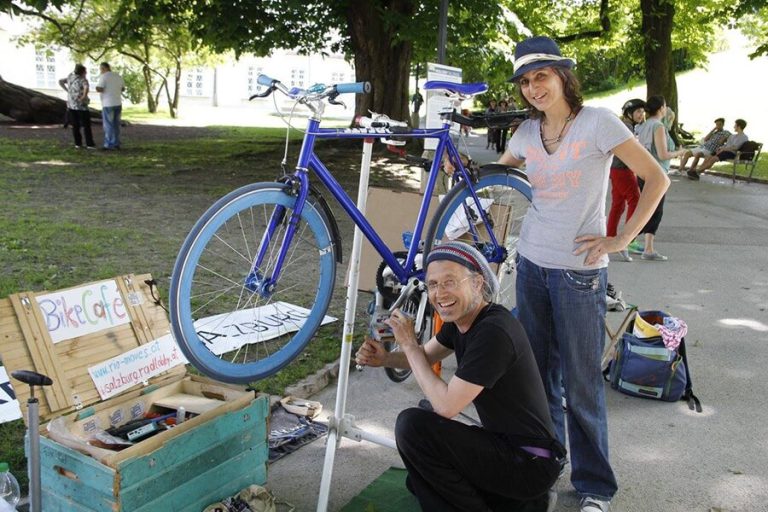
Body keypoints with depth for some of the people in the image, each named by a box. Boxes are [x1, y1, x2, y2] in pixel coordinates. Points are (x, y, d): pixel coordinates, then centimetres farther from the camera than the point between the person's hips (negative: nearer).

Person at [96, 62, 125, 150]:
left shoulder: (103, 77, -10)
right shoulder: (118, 76, 9)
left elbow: (99, 89, -18)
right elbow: (123, 88, 18)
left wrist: (97, 87, 4)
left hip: (108, 104, -6)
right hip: (118, 103, 6)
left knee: (108, 125, -1)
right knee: (116, 125, 12)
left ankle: (109, 145, 0)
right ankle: (116, 144, 13)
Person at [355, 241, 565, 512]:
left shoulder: (493, 332, -27)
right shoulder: (459, 318, 2)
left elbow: (446, 406, -26)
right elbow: (425, 356, 18)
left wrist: (409, 344, -17)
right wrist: (385, 358, -4)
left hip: (531, 463, -10)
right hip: (503, 443, 10)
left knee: (412, 425, -20)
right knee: (422, 479, 17)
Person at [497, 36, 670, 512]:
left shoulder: (597, 121, -9)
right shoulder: (527, 132, 6)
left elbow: (657, 179, -8)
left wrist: (622, 238, -12)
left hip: (579, 270, -5)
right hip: (532, 263, 5)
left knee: (581, 383, 1)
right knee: (538, 372, 15)